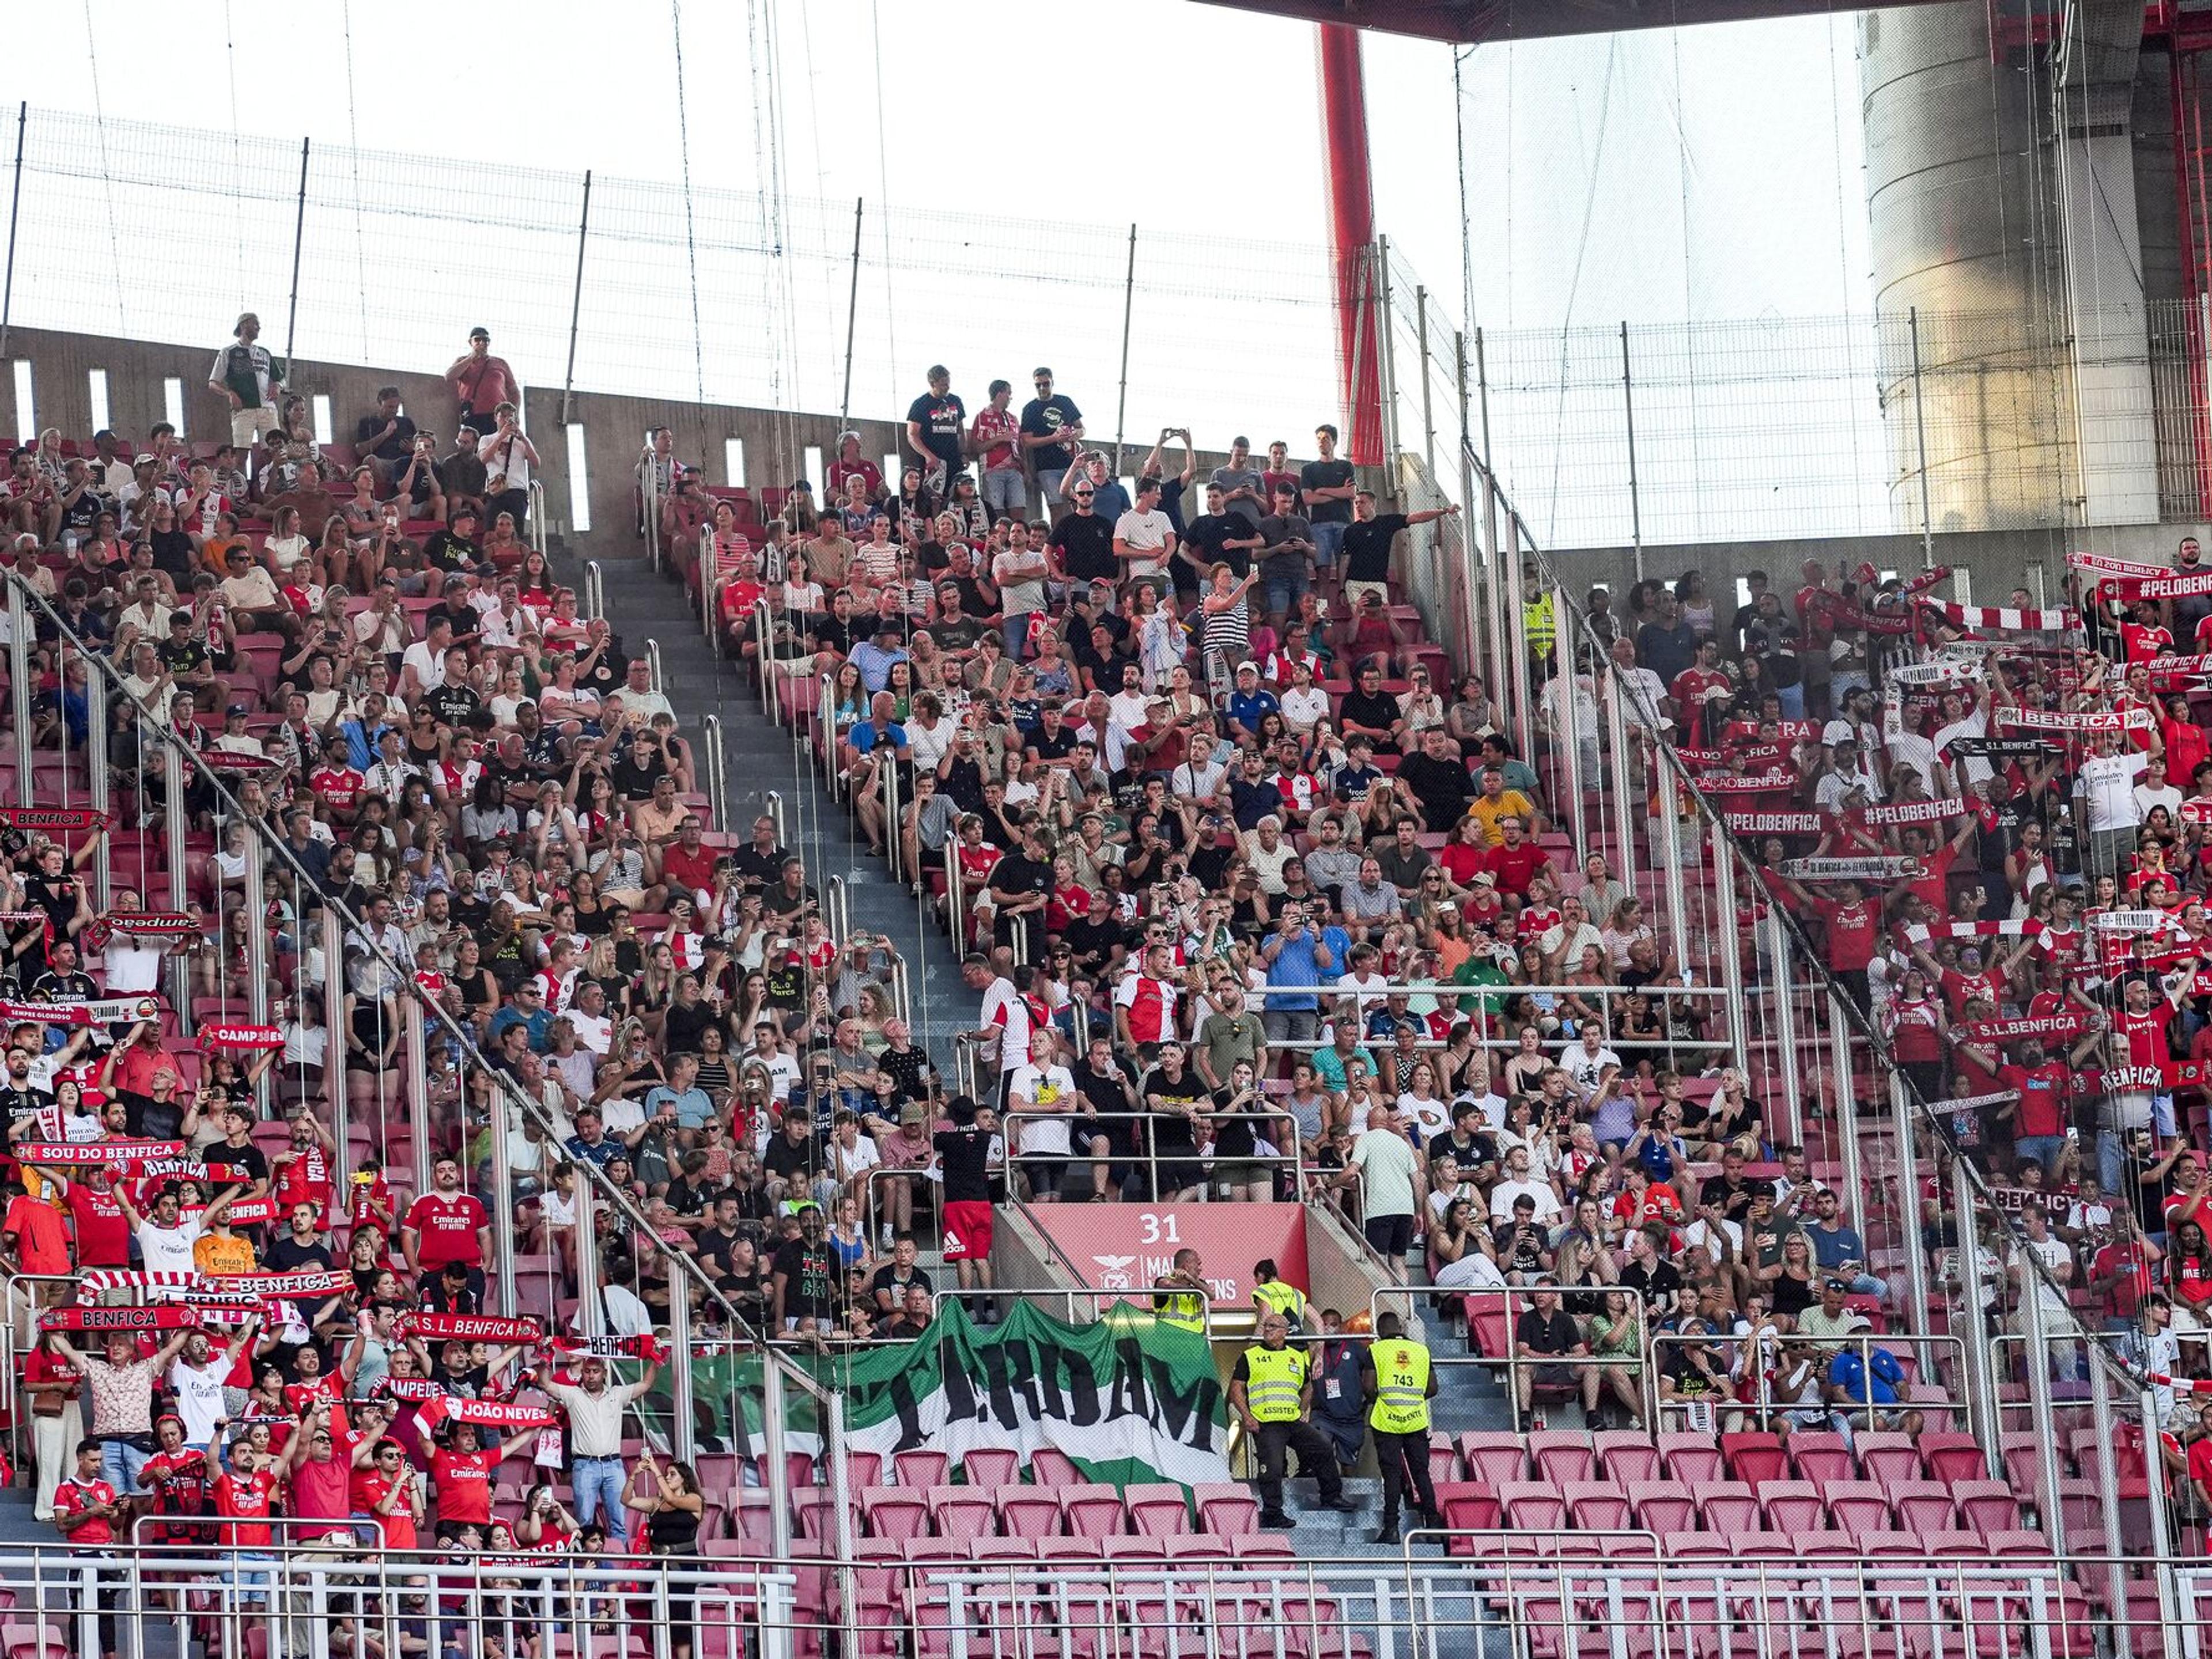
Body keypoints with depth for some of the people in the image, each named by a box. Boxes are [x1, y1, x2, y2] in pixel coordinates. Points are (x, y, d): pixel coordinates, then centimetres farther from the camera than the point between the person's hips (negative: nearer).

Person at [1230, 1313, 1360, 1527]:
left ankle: (1332, 1497, 14)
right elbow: (1236, 1389, 2)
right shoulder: (1249, 1357, 6)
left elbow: (1307, 1388, 29)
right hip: (1266, 1425, -4)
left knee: (1324, 1448, -1)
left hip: (1295, 1422, 4)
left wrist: (1303, 1411, 15)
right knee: (1272, 1468, -13)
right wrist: (1246, 1416, -10)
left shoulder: (1297, 1358, 18)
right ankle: (1272, 1513, -6)